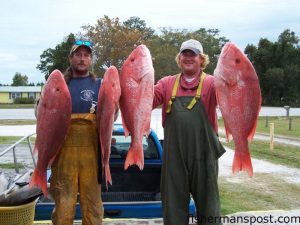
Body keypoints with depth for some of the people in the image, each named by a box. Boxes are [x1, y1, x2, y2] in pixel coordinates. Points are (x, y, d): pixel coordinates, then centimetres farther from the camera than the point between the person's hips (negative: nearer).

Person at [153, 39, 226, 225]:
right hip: (174, 153, 2)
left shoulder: (211, 83, 1)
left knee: (207, 201, 11)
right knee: (174, 202, 12)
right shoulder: (167, 83, 8)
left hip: (204, 153, -1)